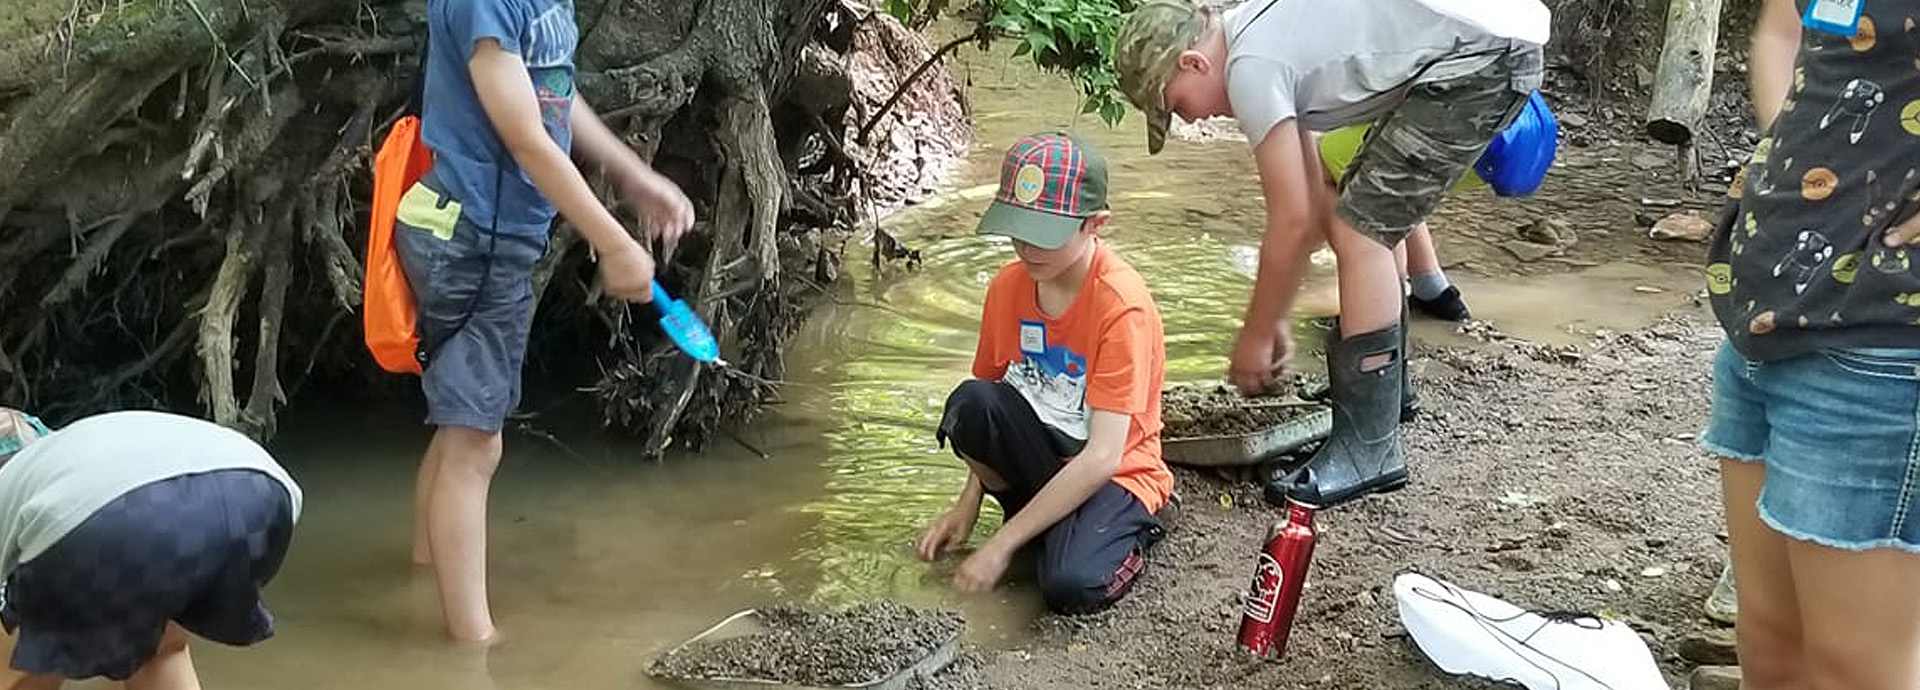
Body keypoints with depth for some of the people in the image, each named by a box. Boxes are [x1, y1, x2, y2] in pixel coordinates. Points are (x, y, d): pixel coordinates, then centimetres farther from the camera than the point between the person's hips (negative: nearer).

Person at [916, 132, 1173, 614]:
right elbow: (989, 397, 9)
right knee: (969, 404, -26)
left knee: (1071, 587, -34)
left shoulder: (1123, 307, -23)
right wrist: (968, 505, -3)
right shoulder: (1008, 285, -4)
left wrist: (1002, 545, -26)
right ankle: (1041, 519, -4)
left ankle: (1128, 536, 1)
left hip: (1116, 476, -5)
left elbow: (1103, 457, -26)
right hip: (1039, 455, 5)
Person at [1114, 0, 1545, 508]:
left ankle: (1369, 449, -7)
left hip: (1481, 52, -11)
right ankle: (1386, 384, 37)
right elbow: (1312, 205, 18)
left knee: (1361, 230, -11)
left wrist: (1255, 338, 0)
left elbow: (1292, 223, -11)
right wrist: (1276, 320, 21)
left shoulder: (1250, 66, -15)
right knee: (1373, 211, 22)